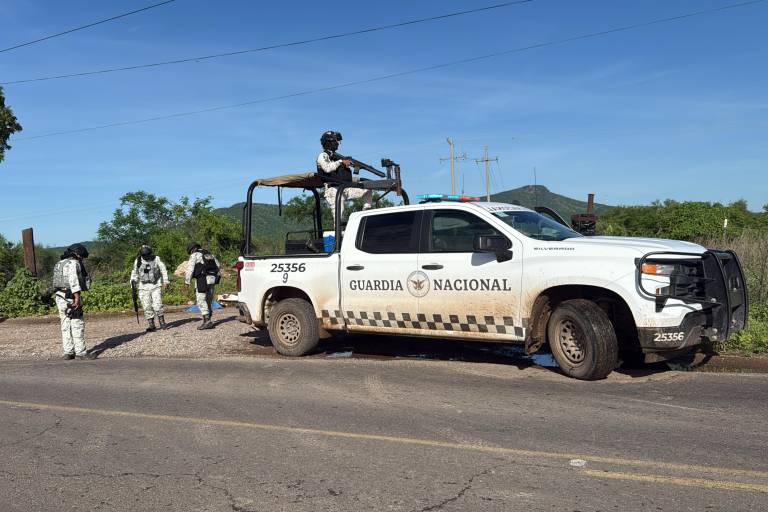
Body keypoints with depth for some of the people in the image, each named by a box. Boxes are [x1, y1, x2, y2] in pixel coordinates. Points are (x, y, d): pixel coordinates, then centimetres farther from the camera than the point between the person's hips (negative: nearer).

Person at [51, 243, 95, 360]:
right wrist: (77, 297, -25)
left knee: (66, 326, 11)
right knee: (77, 325, -5)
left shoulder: (60, 264, 21)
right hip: (70, 298, -9)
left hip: (59, 297, 9)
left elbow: (58, 282, 18)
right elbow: (73, 281, -20)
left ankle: (68, 352, 13)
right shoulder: (73, 263, -8)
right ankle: (81, 352, -4)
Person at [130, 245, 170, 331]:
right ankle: (151, 325, 5)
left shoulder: (156, 259, 1)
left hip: (155, 286, -2)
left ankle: (162, 321, 5)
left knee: (157, 305, -12)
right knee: (147, 307, -2)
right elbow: (135, 273, 18)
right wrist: (133, 280, 2)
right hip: (144, 287, 2)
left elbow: (163, 271, 6)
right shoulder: (138, 261, 7)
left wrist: (166, 281, 0)